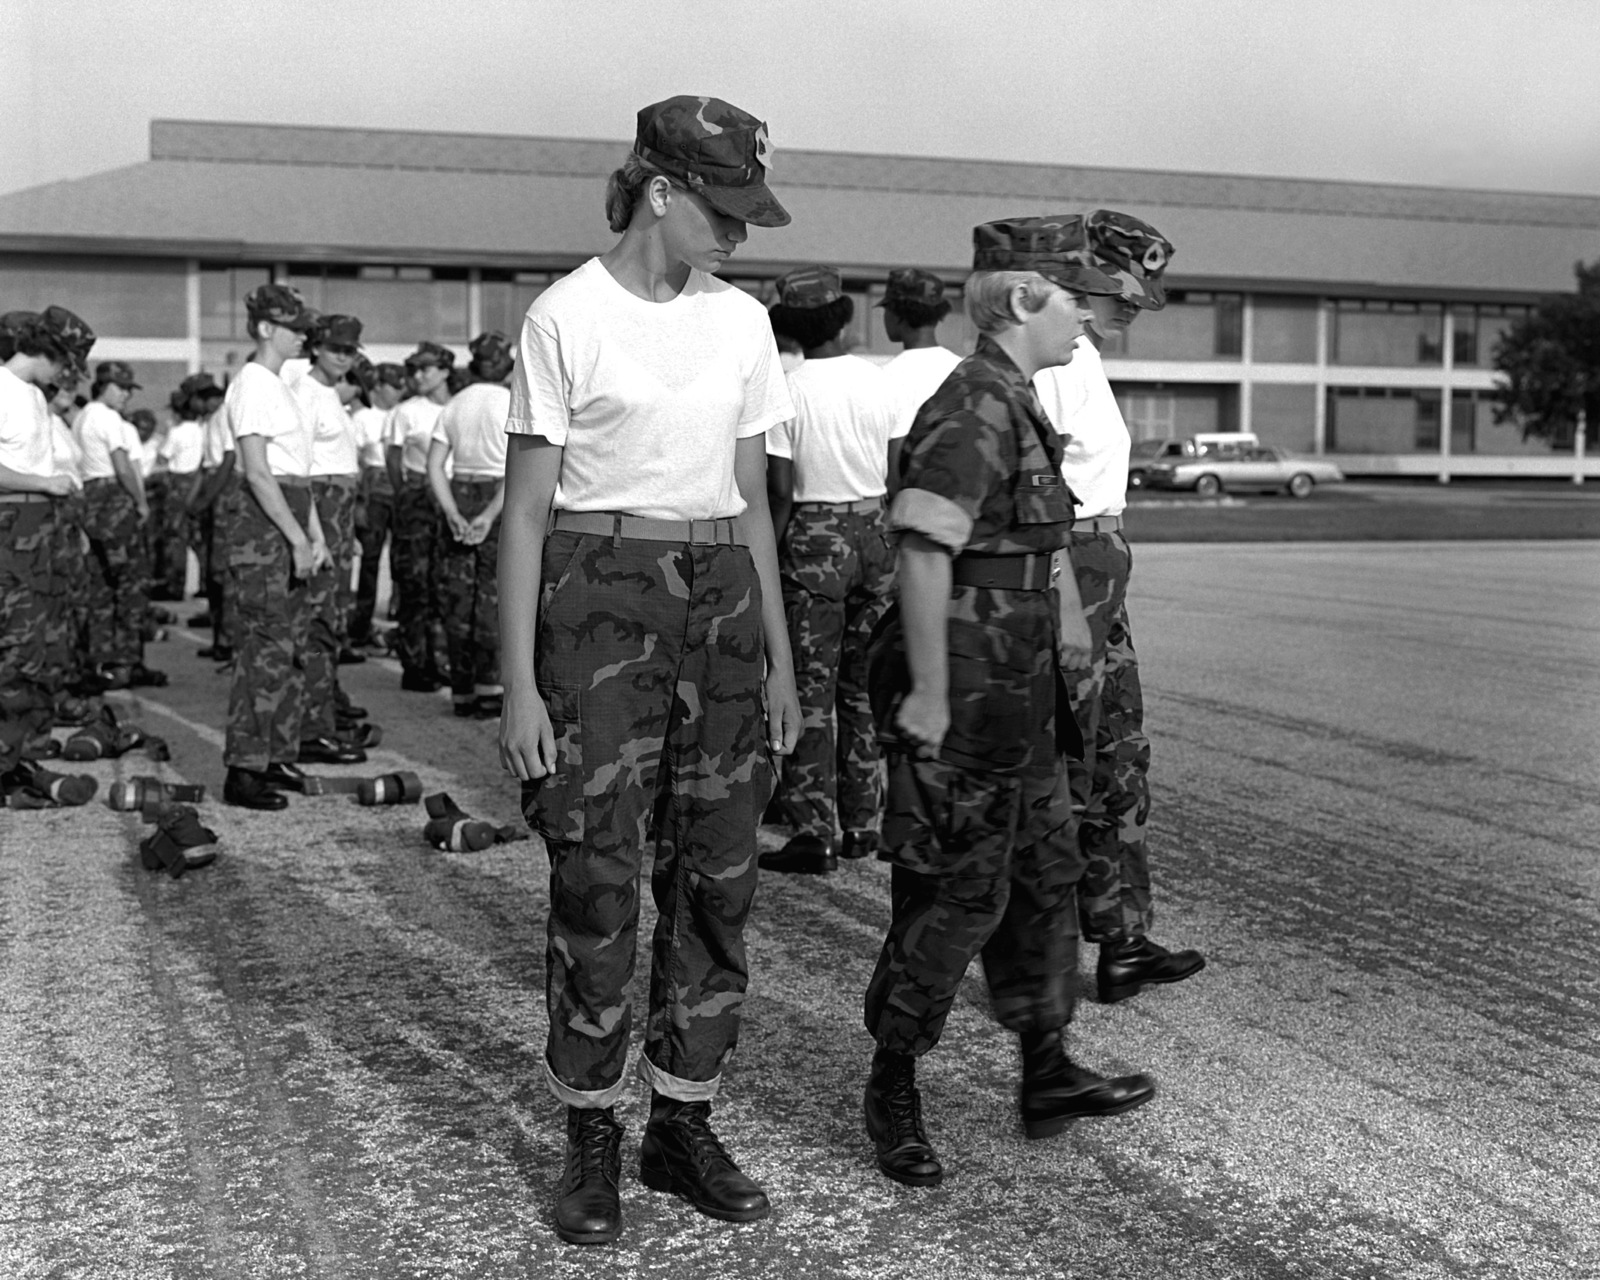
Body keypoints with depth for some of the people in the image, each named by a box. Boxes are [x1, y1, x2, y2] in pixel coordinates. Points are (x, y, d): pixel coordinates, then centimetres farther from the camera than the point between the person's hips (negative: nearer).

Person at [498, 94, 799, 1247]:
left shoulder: (742, 321, 8)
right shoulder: (568, 317, -7)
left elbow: (752, 504, 13)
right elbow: (526, 512, -7)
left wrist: (779, 661, 11)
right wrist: (520, 684, -12)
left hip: (722, 601, 5)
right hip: (601, 599, -5)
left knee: (718, 877, 6)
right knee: (597, 880, -1)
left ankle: (684, 1127, 20)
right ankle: (591, 1140, 15)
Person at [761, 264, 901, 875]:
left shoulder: (788, 390, -10)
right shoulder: (878, 381, 0)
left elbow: (779, 489, -12)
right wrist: (896, 549, 11)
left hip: (813, 538, -4)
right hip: (874, 533, 4)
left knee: (810, 687, 1)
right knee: (862, 686, 14)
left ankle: (814, 830, -2)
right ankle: (862, 823, 21)